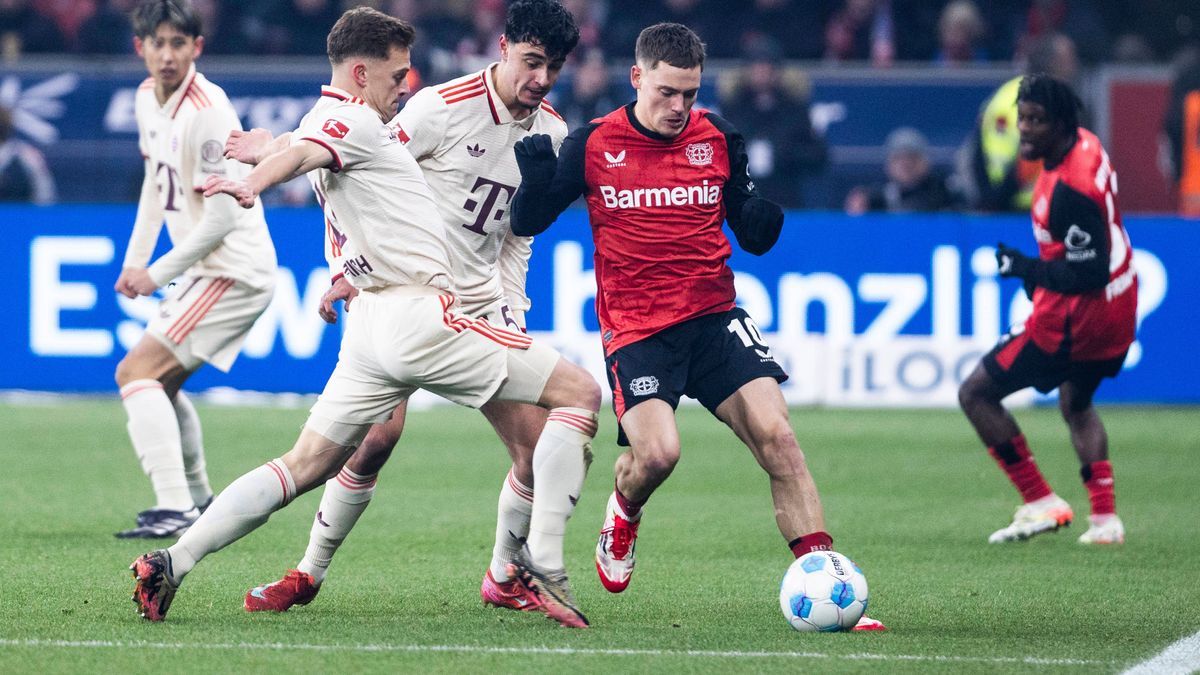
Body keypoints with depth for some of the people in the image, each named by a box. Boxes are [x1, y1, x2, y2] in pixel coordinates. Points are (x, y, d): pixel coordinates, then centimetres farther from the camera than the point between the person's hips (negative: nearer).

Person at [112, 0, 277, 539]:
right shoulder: (148, 98, 5)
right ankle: (196, 495, 39)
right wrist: (135, 260, 15)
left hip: (234, 268, -9)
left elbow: (222, 217, -22)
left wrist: (159, 273, -15)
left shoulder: (207, 113, -22)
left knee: (136, 372, -18)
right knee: (162, 381, 23)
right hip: (202, 269, 9)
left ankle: (175, 509, -26)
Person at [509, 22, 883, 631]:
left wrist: (767, 203, -12)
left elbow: (755, 238, 11)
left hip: (714, 317, 2)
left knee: (774, 432, -16)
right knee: (656, 453, -22)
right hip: (636, 330, -2)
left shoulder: (717, 140, 5)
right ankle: (622, 517, 17)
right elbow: (527, 222, 6)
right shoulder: (594, 145, 0)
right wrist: (537, 179, -16)